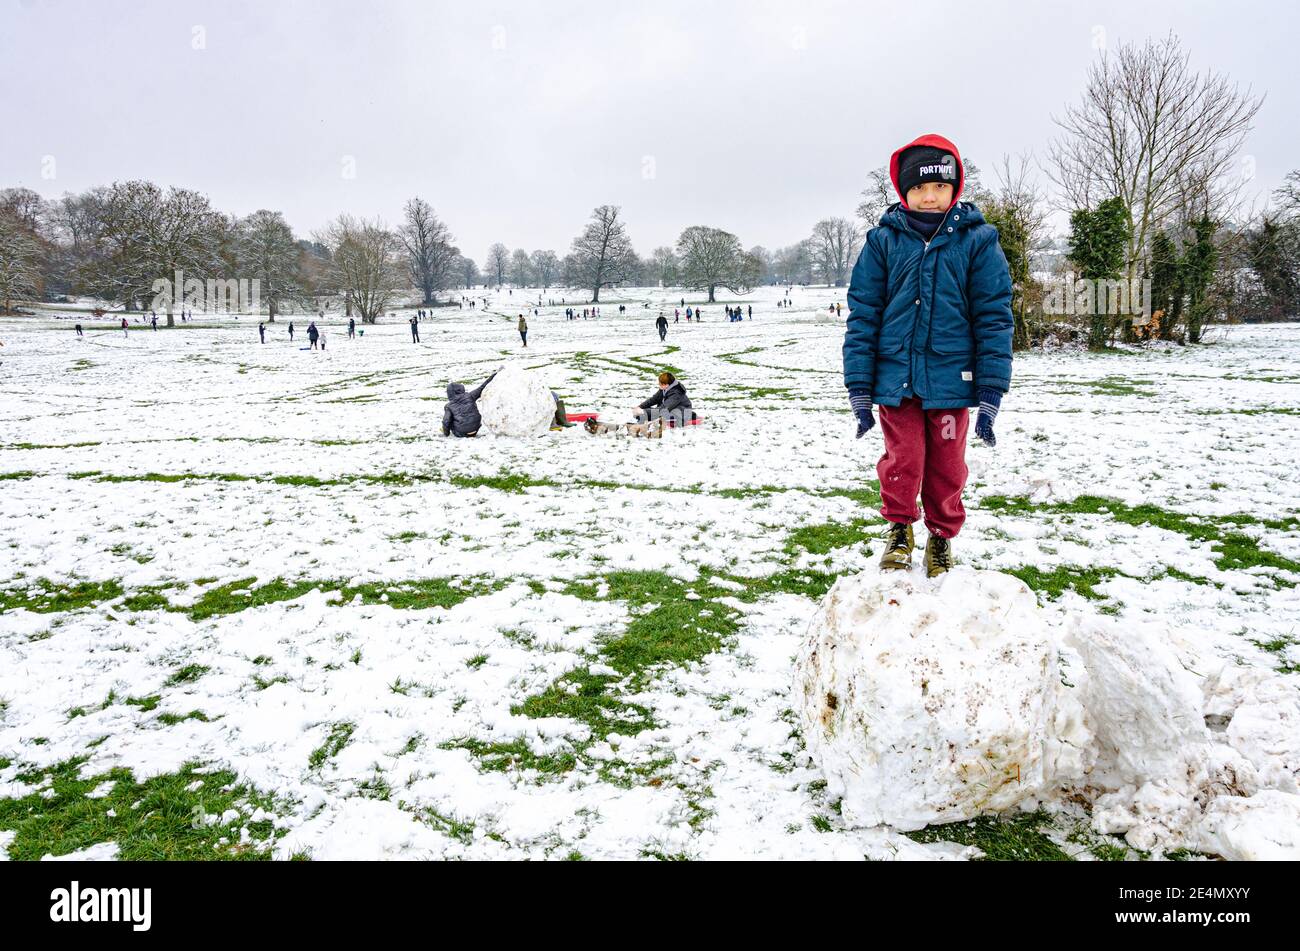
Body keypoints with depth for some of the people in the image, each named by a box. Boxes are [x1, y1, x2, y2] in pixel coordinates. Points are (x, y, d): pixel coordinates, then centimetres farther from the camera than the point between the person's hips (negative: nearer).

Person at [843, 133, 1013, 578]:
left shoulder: (977, 240, -2)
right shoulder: (884, 239, 0)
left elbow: (994, 319, -2)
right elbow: (862, 316, 1)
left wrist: (990, 395, -7)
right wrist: (860, 391, -3)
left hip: (951, 380, 0)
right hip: (896, 379, 0)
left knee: (947, 467, 10)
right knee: (902, 462, 2)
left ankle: (942, 535, 34)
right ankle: (899, 528, 29)